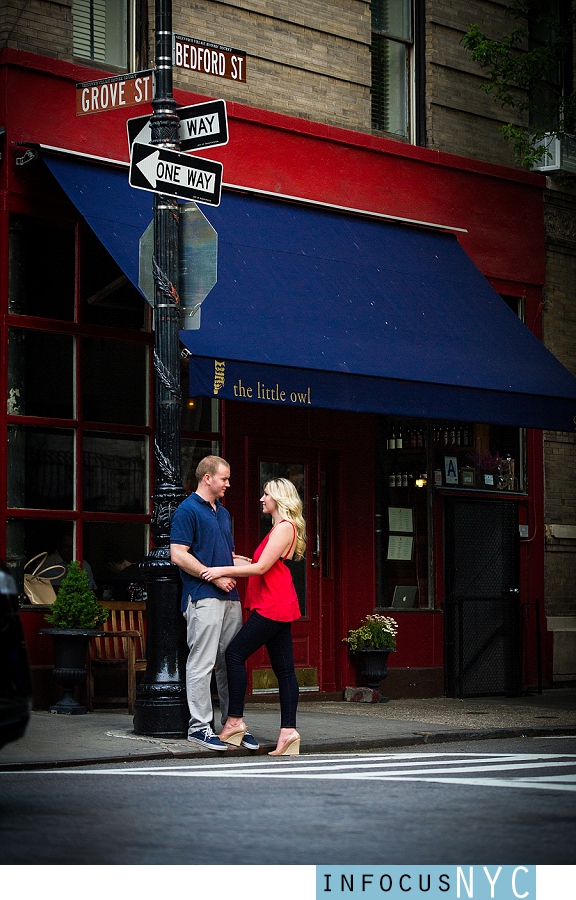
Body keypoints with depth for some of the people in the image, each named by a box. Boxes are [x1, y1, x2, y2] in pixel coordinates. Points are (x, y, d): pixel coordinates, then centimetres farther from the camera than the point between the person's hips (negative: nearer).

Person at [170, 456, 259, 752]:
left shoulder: (223, 512, 21)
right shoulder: (188, 510, -7)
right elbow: (179, 555, -14)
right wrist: (215, 577, -13)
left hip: (229, 595, 9)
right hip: (203, 597, -9)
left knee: (230, 663, 10)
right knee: (202, 663, -7)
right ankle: (199, 725, -3)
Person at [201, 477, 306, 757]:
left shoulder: (284, 528, -10)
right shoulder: (279, 528, 21)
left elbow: (261, 567, -16)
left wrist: (223, 570, -14)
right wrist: (234, 561, 24)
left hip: (273, 605, -10)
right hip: (277, 607, 10)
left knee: (235, 653, -11)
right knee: (283, 668, 3)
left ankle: (234, 720, -10)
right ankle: (288, 730, -2)